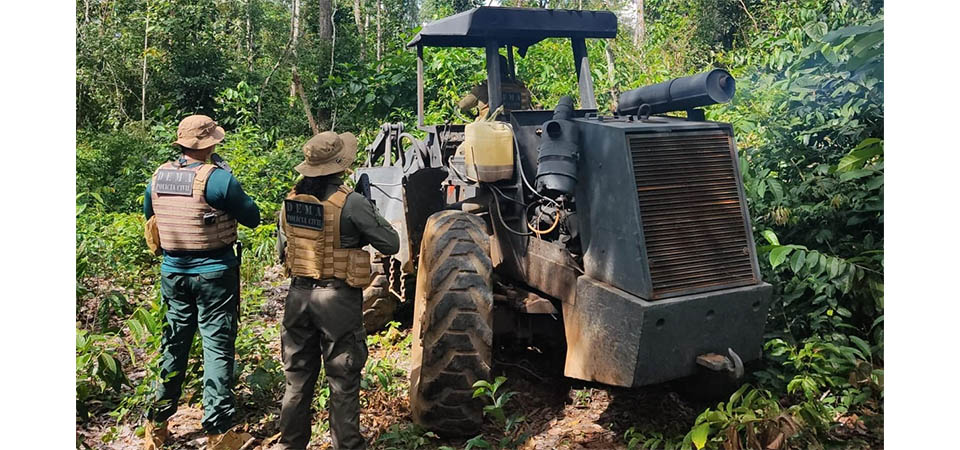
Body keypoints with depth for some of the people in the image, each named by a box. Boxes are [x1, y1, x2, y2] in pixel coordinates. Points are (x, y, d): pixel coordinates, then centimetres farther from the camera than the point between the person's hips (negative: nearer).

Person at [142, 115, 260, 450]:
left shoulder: (158, 177, 2)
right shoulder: (218, 179, -18)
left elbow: (149, 214, 19)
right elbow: (253, 217, -9)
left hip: (172, 272, 6)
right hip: (214, 275, -6)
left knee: (174, 345, 18)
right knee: (217, 348, 1)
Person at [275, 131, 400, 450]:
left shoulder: (290, 201, 1)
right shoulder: (351, 203, -17)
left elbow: (282, 253, 12)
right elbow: (391, 244, -10)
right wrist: (365, 228, 5)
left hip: (299, 295, 5)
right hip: (339, 300, -5)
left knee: (298, 378, 19)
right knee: (343, 382, 8)